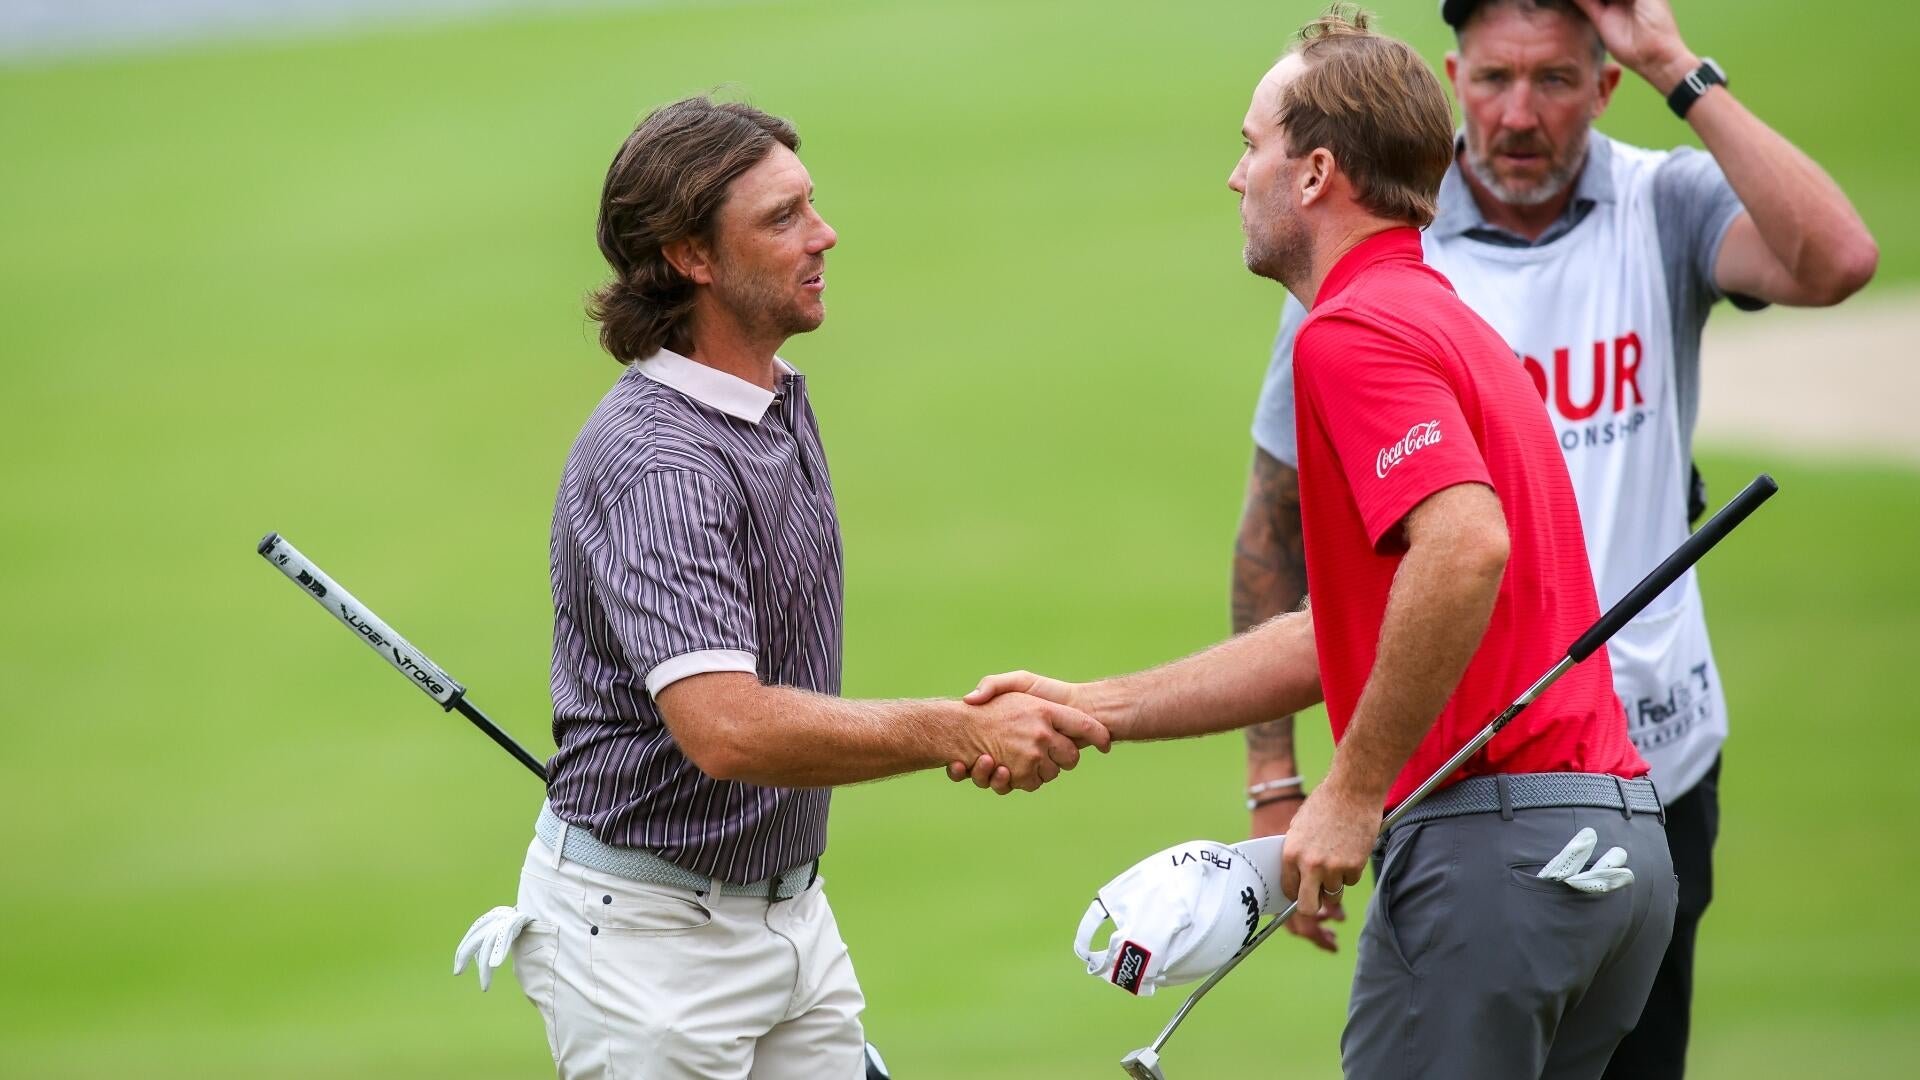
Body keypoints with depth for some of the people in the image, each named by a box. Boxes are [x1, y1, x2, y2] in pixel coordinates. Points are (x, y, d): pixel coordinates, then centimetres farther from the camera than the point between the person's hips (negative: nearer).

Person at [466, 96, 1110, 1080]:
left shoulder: (780, 402, 9)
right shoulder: (656, 463, -23)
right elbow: (726, 728, -34)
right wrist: (963, 734, -32)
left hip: (789, 911, 9)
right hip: (646, 928, -9)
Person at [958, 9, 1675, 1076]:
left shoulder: (1353, 331, -9)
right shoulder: (1446, 324, 23)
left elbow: (1467, 548, -27)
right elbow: (1348, 638, 26)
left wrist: (1355, 791, -21)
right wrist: (1087, 709, 24)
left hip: (1493, 839, -9)